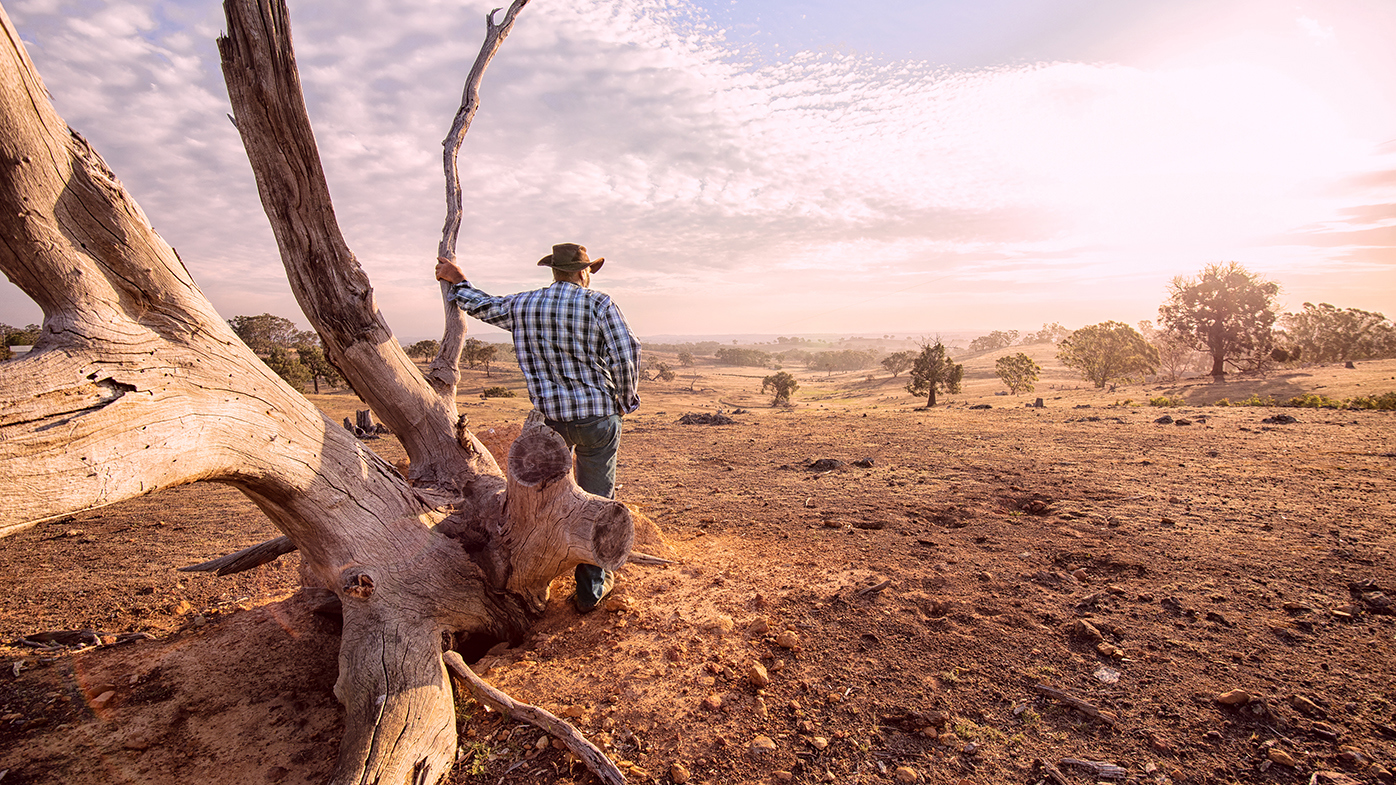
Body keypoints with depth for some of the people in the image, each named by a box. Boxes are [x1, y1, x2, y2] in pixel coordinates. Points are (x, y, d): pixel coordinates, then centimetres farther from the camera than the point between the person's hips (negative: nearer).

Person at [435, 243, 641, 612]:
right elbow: (626, 356, -15)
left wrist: (458, 282, 41)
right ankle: (591, 587, 19)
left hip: (550, 416, 4)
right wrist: (626, 400, 1)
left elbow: (483, 306, 21)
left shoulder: (522, 306, 3)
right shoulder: (598, 304, -9)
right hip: (598, 417, -3)